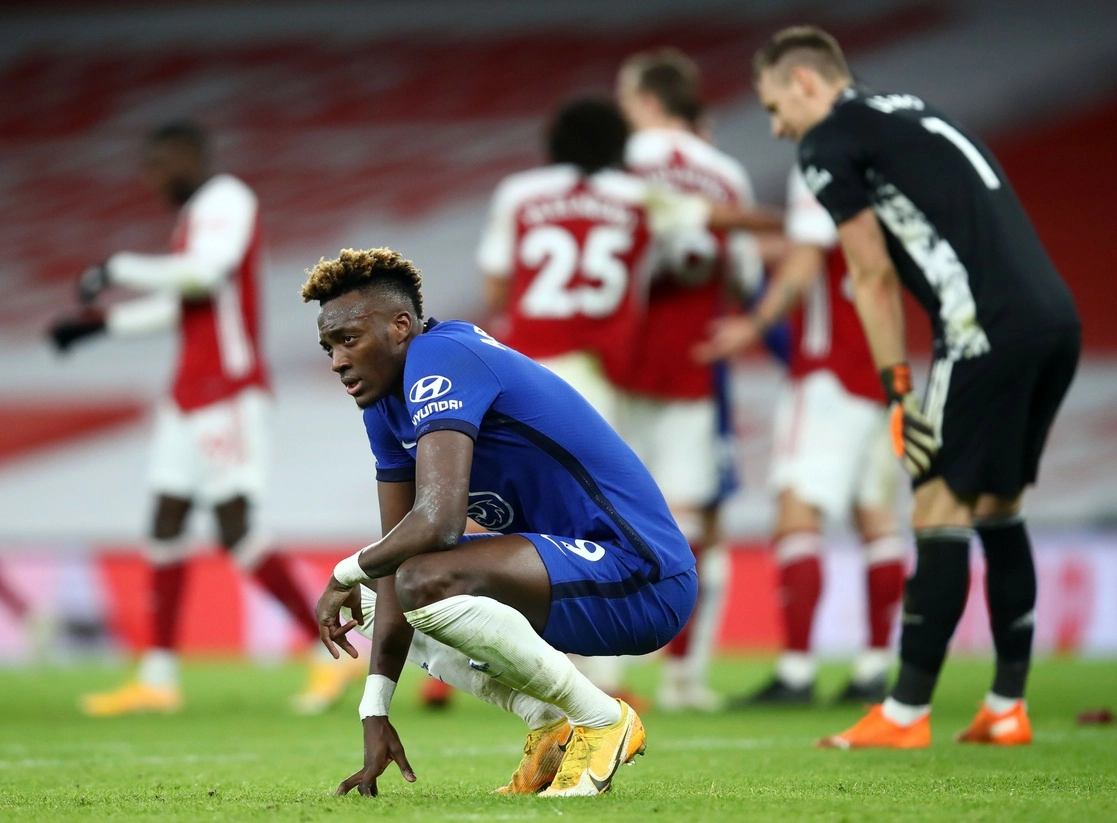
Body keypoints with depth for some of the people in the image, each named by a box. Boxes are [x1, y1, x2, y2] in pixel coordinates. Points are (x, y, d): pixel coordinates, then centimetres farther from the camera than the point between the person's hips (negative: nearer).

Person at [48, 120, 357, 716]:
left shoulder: (226, 202, -9)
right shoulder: (196, 214, 19)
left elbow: (203, 274, -25)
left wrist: (119, 270, -17)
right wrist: (103, 323, 24)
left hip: (228, 388, -10)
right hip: (192, 392, 10)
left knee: (236, 531, -13)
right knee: (166, 526, 8)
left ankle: (331, 653, -8)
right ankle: (158, 677, 11)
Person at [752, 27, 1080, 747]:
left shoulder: (827, 142, 3)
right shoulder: (914, 115, 27)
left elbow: (873, 276, 0)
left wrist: (897, 389, 4)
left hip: (990, 329, -8)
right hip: (1058, 317, 8)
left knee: (942, 509, -3)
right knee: (998, 506, 16)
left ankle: (906, 714, 0)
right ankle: (1008, 708, 17)